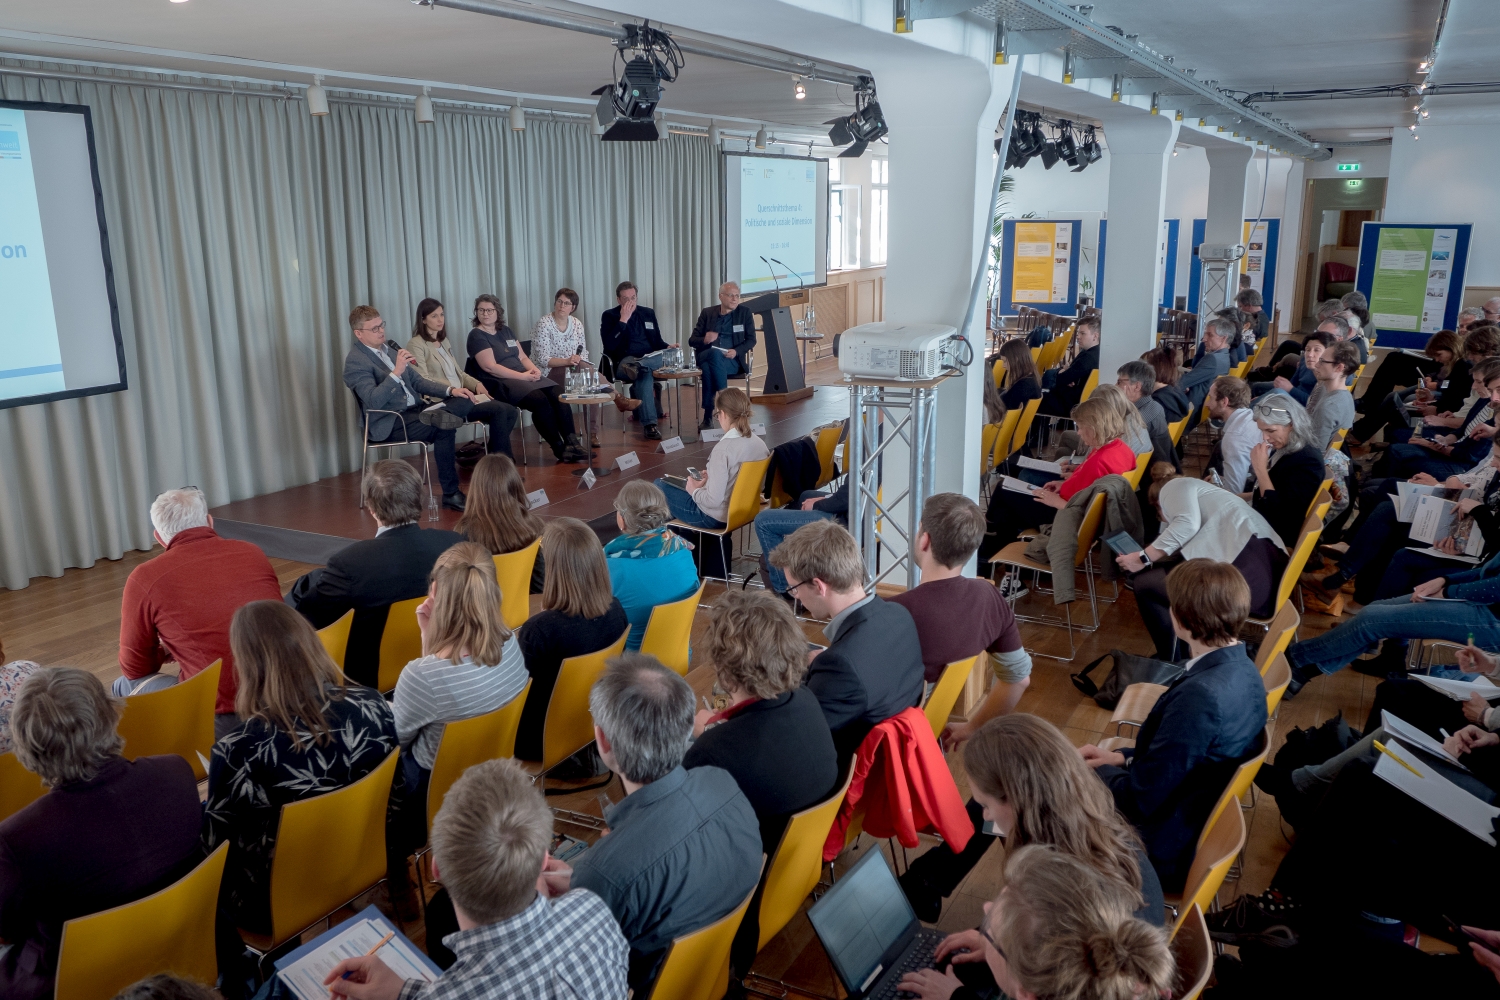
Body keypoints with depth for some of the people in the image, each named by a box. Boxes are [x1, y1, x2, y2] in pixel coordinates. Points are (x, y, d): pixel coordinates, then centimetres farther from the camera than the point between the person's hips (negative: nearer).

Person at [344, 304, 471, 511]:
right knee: (443, 430, -30)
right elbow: (374, 401, -23)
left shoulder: (390, 347, 14)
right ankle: (450, 494, -22)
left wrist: (450, 390, 2)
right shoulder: (355, 362, -11)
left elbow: (417, 381, 17)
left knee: (465, 401, -11)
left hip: (415, 409, 8)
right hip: (390, 423, -8)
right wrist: (396, 372, -31)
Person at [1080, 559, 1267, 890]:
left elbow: (1138, 800, -26)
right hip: (1197, 827, 9)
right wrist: (1121, 757, 2)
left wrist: (1098, 770, -8)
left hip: (1162, 851, -8)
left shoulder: (1200, 696, -35)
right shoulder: (1241, 670, -6)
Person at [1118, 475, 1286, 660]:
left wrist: (1144, 558, -4)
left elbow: (1187, 524, -8)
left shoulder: (1173, 486, 14)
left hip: (1243, 564, -9)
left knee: (1143, 582, 3)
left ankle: (1172, 665, 14)